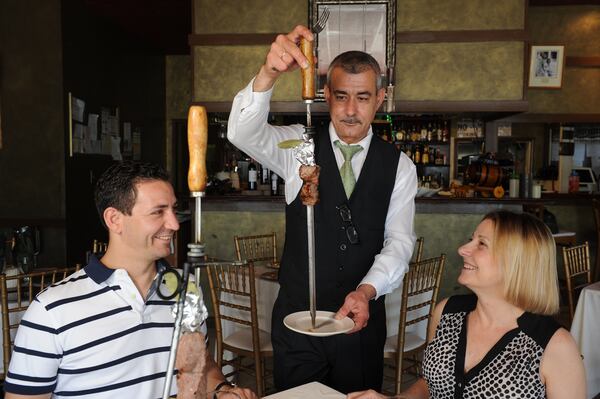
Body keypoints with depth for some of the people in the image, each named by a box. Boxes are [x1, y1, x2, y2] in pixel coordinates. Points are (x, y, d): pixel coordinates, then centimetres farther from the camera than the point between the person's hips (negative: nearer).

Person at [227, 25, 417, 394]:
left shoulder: (399, 167, -1)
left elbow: (399, 240, -7)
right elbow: (242, 134, -22)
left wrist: (366, 290, -24)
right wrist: (269, 73, -39)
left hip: (362, 319, 1)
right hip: (296, 317, -1)